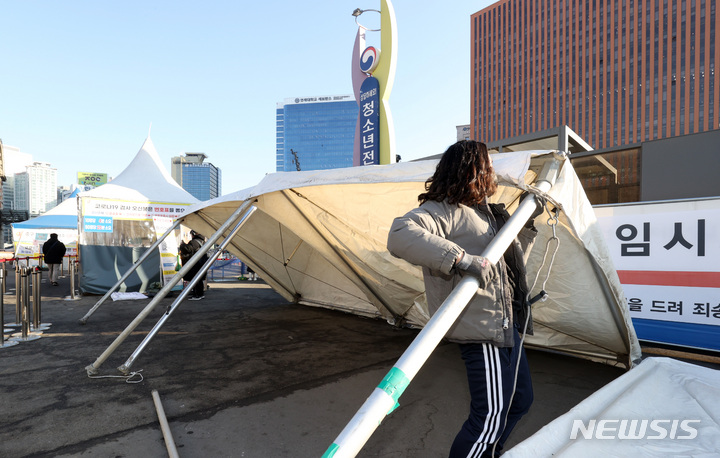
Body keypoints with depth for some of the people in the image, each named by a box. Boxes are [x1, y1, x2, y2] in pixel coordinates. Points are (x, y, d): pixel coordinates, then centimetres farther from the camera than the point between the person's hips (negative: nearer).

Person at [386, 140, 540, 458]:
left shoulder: (486, 213, 16)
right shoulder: (444, 210, -16)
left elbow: (513, 261, 28)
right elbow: (400, 234, -36)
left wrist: (528, 223, 21)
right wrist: (459, 258, -40)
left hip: (505, 324, 11)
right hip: (482, 328, -10)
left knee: (520, 399, 24)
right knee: (490, 416, -2)